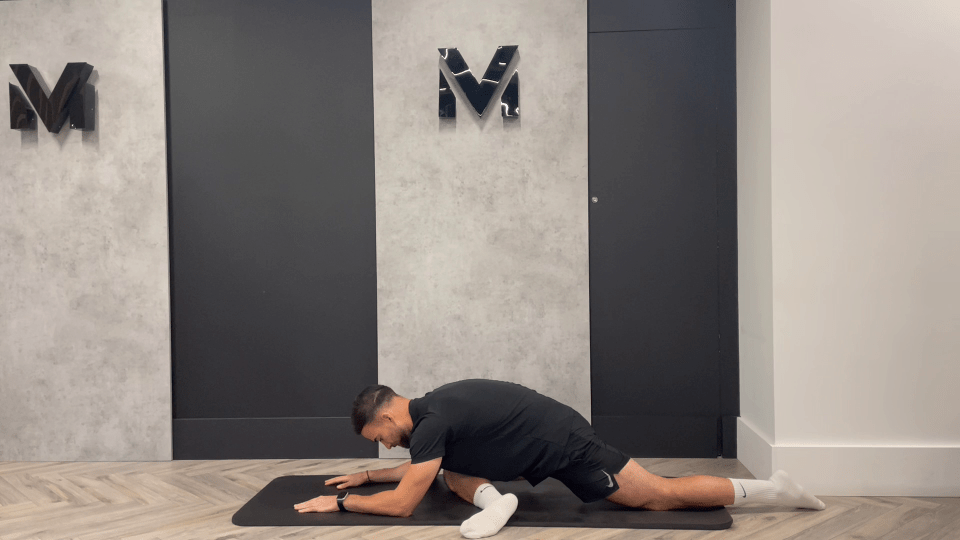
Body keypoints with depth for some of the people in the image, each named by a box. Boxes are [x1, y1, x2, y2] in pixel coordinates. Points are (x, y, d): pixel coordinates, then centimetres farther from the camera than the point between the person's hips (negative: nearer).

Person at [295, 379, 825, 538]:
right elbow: (419, 469, 29)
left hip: (562, 444, -9)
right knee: (451, 470, 12)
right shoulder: (429, 414, 9)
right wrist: (366, 474, 26)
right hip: (546, 443, 9)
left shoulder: (432, 422, -21)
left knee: (659, 497, -3)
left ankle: (767, 489, 7)